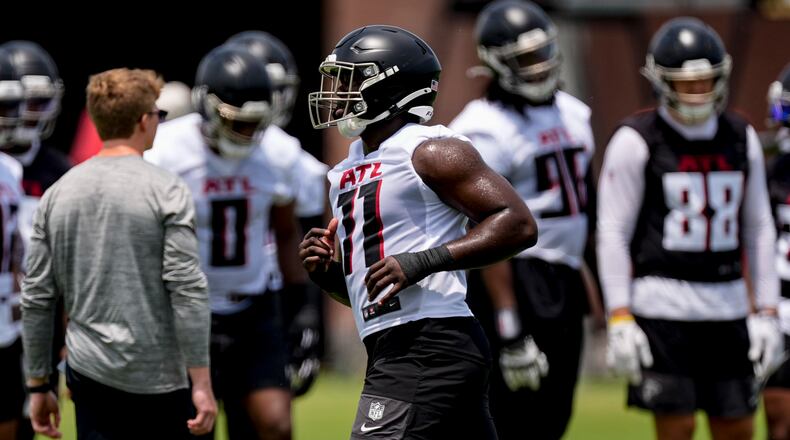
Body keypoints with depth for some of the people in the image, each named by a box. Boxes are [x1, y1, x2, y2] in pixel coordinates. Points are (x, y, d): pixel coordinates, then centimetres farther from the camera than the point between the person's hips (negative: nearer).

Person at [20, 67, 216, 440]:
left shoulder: (58, 194, 6)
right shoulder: (165, 190, -7)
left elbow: (36, 298, 6)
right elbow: (187, 289, -13)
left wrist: (38, 385, 13)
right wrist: (202, 384, -11)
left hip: (89, 374, 3)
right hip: (156, 379, -3)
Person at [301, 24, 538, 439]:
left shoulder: (429, 152, -8)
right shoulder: (348, 171, 19)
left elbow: (518, 224, -16)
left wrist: (423, 262, -22)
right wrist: (326, 272, 5)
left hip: (431, 345, -9)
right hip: (392, 350, 9)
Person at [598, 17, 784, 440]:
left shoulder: (741, 139, 10)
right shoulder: (637, 141, -4)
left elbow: (758, 229, 15)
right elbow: (613, 232, -5)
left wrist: (766, 312, 10)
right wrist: (620, 320, -11)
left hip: (728, 306, 5)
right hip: (662, 305, -5)